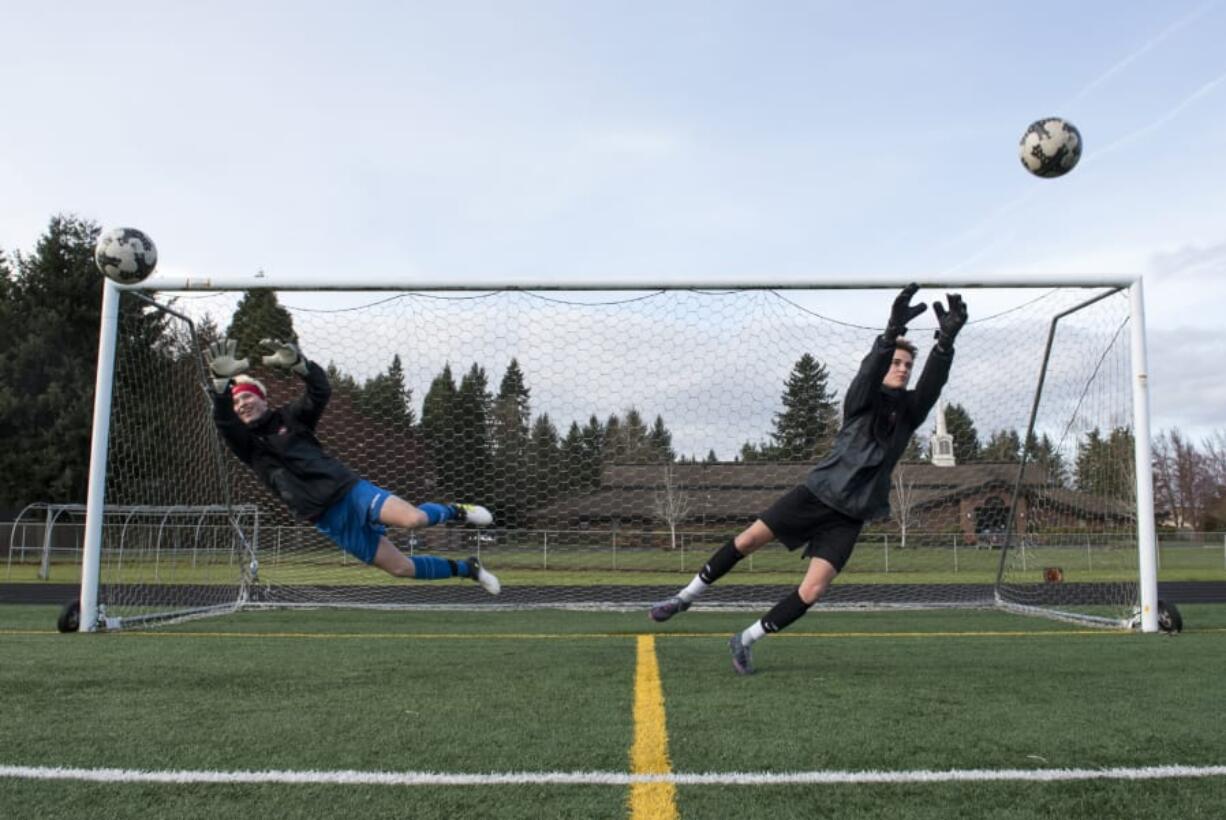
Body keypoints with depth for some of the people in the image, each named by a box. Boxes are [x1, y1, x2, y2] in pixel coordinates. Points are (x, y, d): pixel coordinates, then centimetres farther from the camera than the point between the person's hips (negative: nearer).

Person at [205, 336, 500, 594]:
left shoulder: (289, 417, 7)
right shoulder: (247, 444, 7)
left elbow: (321, 390, -13)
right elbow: (223, 421, -16)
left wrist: (296, 362, -34)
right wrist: (221, 380, -36)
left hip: (349, 489, -1)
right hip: (329, 520, 1)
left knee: (414, 519, -28)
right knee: (402, 568, -2)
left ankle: (456, 512, 7)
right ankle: (468, 569, 20)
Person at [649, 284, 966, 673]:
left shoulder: (910, 410, 7)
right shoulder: (862, 399, 1)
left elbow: (934, 382, -12)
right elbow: (870, 371, -21)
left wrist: (946, 340, -29)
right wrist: (893, 331, -38)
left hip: (850, 515, 2)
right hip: (818, 492, -2)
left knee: (812, 591, -9)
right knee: (750, 538, -8)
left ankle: (745, 640, 8)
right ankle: (686, 596, 12)